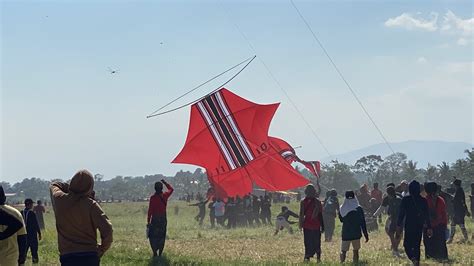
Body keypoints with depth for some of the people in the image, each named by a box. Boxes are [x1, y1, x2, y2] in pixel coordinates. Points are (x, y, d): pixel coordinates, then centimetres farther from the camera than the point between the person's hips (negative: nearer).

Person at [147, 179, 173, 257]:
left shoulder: (152, 198, -12)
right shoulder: (165, 196, -2)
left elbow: (150, 210, -10)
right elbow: (171, 189, 20)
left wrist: (148, 221, -4)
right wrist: (165, 182, 26)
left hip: (154, 219, -3)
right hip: (163, 219, 3)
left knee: (153, 236, 5)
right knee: (162, 237, 10)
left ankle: (155, 253, -3)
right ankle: (160, 253, 8)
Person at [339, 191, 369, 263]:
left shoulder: (342, 209, -3)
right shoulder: (358, 209, -8)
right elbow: (363, 223, -6)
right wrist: (366, 235, -1)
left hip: (345, 234, 1)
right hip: (356, 234, -1)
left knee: (343, 251, 7)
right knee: (356, 251, 10)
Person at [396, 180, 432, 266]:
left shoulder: (405, 200, -6)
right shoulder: (423, 201, 2)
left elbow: (401, 214, -6)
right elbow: (426, 215, 4)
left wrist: (398, 227, -3)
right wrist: (429, 227, 8)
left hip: (409, 225, -3)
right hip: (419, 225, 3)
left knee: (407, 244, 3)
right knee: (417, 245, 15)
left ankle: (413, 259, -22)